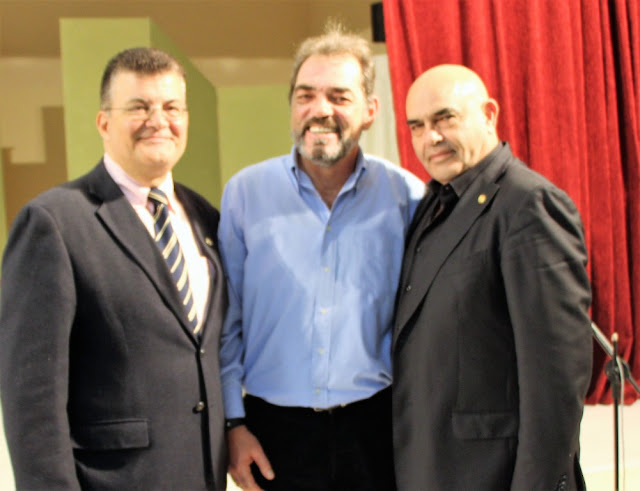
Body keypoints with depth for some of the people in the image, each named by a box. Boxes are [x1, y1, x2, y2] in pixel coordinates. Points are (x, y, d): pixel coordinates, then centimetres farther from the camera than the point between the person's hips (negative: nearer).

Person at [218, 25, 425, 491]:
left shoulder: (406, 195, -1)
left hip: (376, 428, 0)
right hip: (277, 431, 0)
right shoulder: (244, 192, 0)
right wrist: (234, 422, 0)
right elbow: (227, 321, 4)